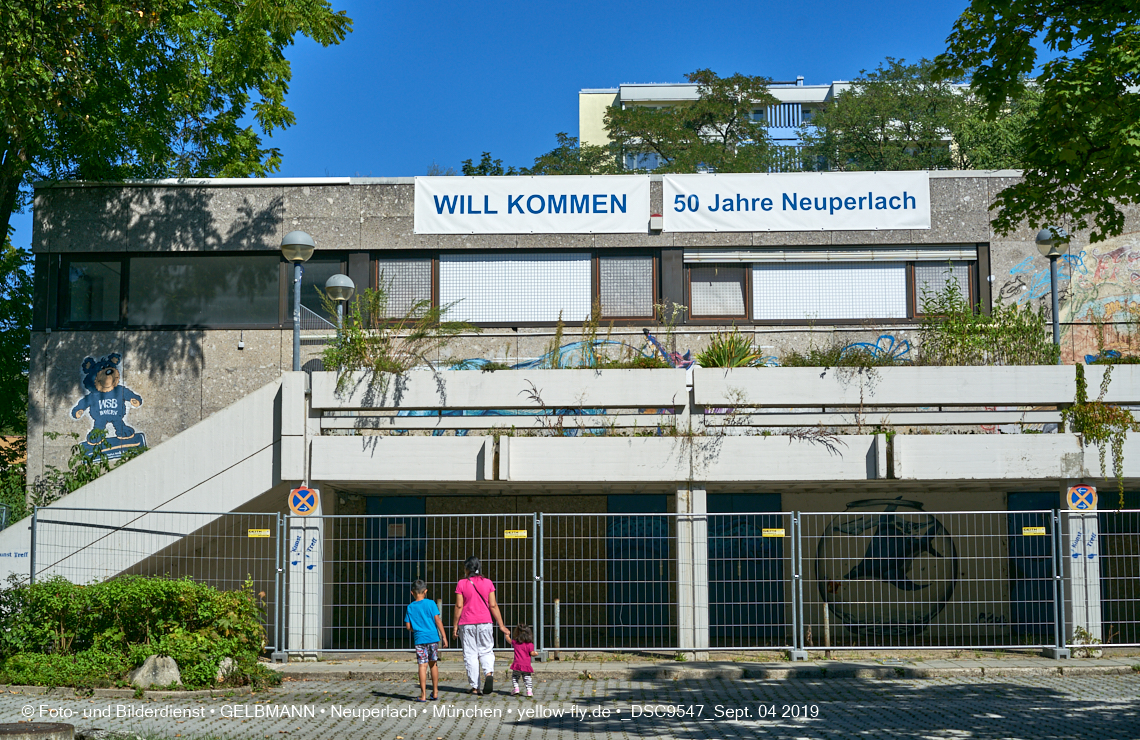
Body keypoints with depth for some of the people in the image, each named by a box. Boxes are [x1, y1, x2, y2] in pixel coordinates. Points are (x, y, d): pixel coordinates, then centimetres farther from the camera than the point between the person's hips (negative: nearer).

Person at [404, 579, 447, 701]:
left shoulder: (410, 607, 3)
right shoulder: (430, 603, -1)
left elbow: (408, 627, 4)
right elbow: (437, 620, -5)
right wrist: (444, 636, -4)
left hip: (419, 639, 0)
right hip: (433, 637, 0)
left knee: (422, 665, -2)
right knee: (433, 664, 13)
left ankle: (423, 695, -5)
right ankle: (435, 692, 20)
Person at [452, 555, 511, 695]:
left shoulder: (462, 584, -2)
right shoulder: (487, 583, 3)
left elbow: (459, 606, -5)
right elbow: (493, 605, 0)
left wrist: (455, 626, 2)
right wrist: (501, 625, 4)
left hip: (467, 623, -1)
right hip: (485, 621, 1)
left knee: (470, 654, 4)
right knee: (486, 651, 10)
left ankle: (475, 687, 3)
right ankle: (489, 673, -19)